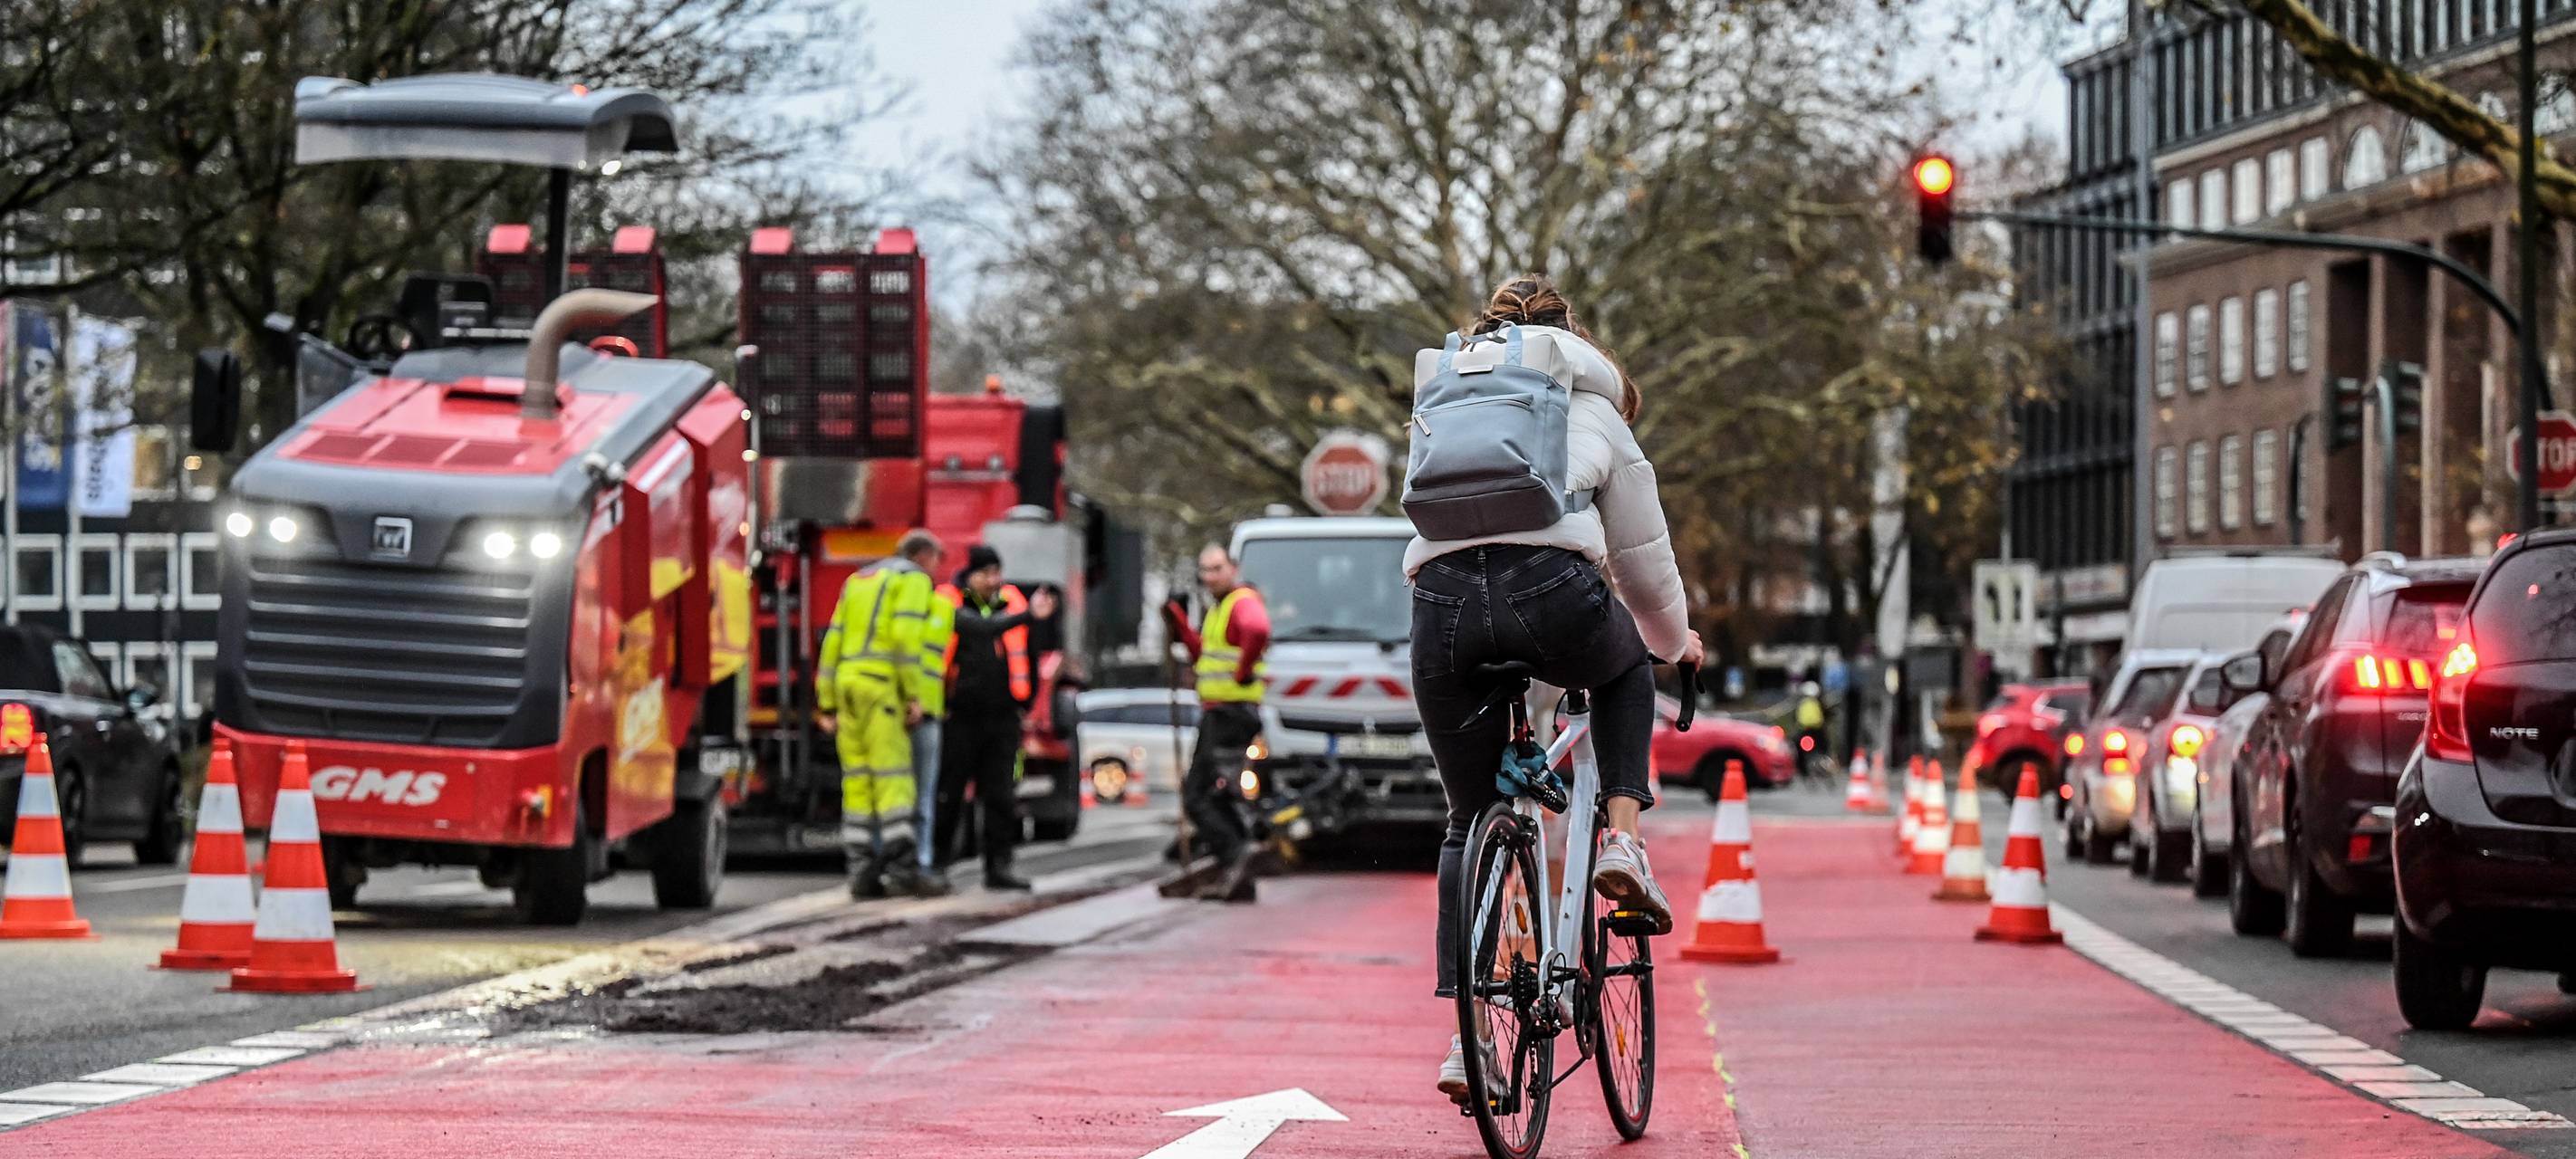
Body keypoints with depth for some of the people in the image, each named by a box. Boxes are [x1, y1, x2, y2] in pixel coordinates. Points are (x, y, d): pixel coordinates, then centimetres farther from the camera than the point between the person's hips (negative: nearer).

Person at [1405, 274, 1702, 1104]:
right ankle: (1621, 842, 15)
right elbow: (1643, 561, 30)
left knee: (1470, 820, 16)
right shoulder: (1595, 414, 26)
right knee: (1626, 671, 36)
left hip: (1441, 596, 2)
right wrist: (1675, 641, 49)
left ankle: (1467, 1036, 7)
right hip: (1552, 588, -2)